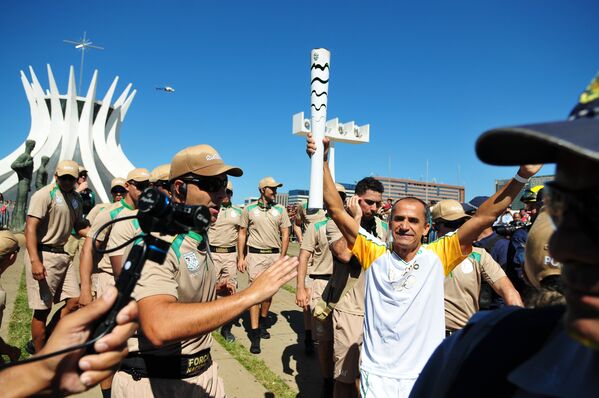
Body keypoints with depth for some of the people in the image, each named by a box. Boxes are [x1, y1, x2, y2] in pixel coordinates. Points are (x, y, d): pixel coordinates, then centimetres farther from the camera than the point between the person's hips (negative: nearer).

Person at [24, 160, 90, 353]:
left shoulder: (75, 198, 13)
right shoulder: (45, 194, -11)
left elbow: (80, 226, 18)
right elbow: (30, 228, -17)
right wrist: (35, 261, -25)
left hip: (62, 254, 8)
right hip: (43, 254, -8)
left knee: (75, 301, 8)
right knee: (42, 309, 0)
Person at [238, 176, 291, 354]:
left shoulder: (281, 210, 6)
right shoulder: (249, 209, 3)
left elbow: (285, 234, 6)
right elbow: (242, 234, 6)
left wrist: (282, 257, -1)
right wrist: (241, 257, 1)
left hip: (275, 254, 2)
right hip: (255, 254, -2)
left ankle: (263, 323, 32)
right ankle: (255, 334, -2)